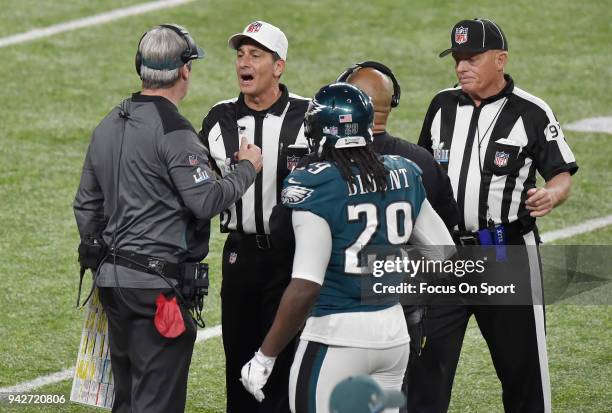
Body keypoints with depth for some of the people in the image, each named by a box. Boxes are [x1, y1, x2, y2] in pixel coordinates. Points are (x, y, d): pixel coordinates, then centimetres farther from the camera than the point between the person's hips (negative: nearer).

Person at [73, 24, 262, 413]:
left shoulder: (108, 127, 14)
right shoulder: (173, 130, -14)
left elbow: (86, 207, 20)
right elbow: (206, 201, -18)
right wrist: (247, 169, -3)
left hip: (113, 279, 9)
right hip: (159, 282, -9)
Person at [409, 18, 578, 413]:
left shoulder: (532, 113, -6)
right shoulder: (443, 105, 9)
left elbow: (563, 175, -5)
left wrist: (551, 195, -25)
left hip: (508, 255, -4)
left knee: (522, 362, 5)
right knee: (426, 361, 0)